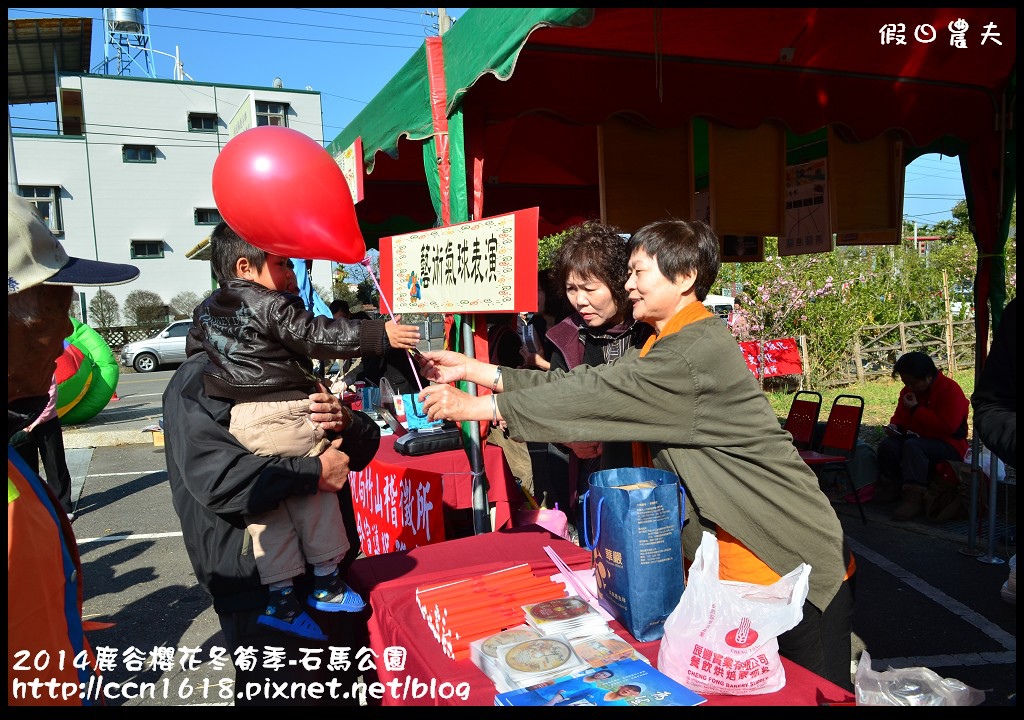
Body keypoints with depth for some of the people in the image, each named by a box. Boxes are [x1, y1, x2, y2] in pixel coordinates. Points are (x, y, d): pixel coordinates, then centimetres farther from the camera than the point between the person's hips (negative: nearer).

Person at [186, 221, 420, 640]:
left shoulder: (206, 311, 14)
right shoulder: (274, 306, -11)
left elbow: (194, 354, 25)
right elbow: (317, 336, -16)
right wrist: (380, 335, -17)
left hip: (238, 420, 7)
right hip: (282, 413, -7)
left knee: (264, 506, 11)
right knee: (315, 495, 8)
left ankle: (280, 597, 15)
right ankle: (327, 584, 19)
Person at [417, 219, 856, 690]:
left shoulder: (699, 349, -23)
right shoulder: (663, 345, 9)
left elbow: (599, 394, -27)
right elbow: (587, 381, 3)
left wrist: (477, 406, -23)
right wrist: (473, 369, -1)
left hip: (791, 565, -9)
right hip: (731, 563, 9)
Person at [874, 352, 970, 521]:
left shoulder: (950, 390, -15)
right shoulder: (908, 391, 10)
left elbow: (947, 426, -25)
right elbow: (899, 416, 24)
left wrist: (916, 409, -21)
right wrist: (894, 426, -2)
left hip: (949, 446, -7)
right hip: (917, 438, 7)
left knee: (913, 446, -36)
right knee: (887, 444, -21)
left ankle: (915, 499, -39)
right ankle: (891, 487, -3)